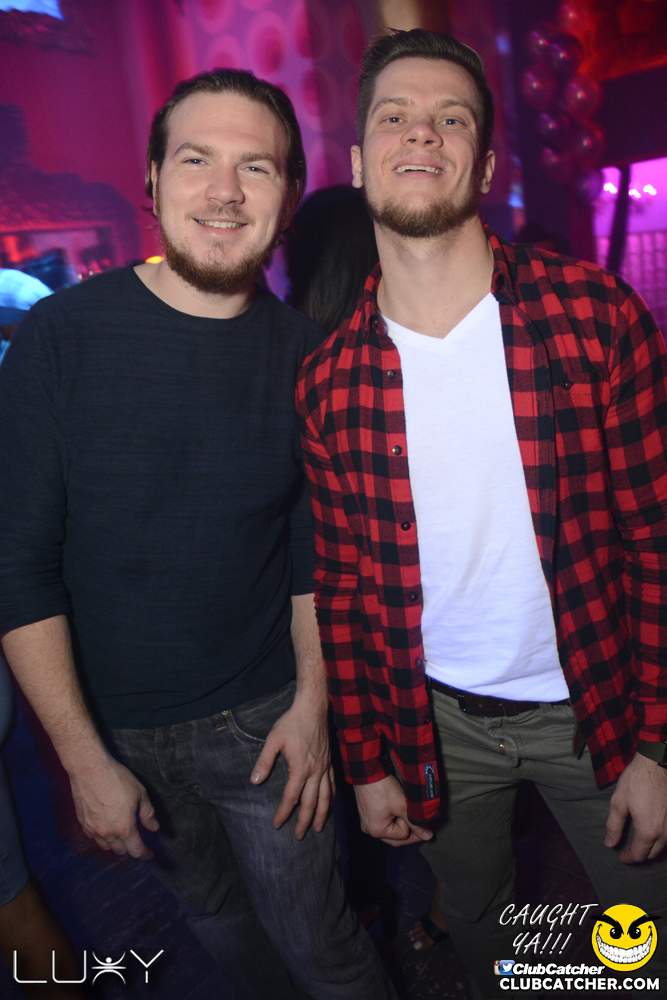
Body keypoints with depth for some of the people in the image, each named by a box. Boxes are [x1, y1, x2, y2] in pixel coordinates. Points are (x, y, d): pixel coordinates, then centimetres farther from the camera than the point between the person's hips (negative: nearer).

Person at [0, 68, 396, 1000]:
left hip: (264, 716, 0)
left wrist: (312, 702, -5)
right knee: (213, 910, 24)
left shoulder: (307, 354, -6)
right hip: (112, 726, 1)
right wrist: (84, 758, -10)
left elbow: (317, 552, 1)